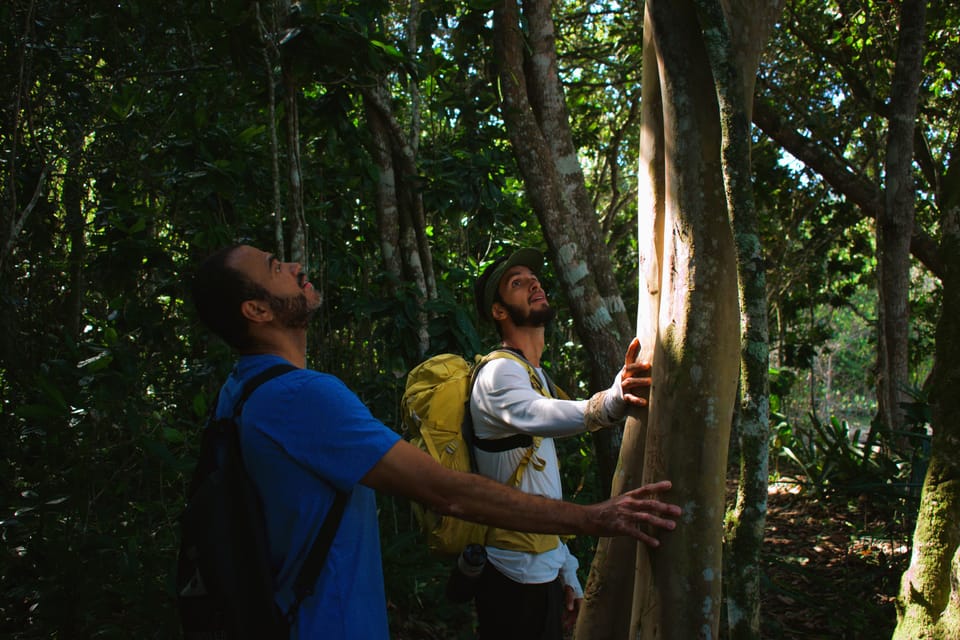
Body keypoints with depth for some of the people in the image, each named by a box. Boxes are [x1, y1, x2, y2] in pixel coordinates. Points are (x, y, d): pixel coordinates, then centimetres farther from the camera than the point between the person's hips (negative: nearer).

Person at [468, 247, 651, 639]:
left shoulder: (537, 377, 15)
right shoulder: (500, 373, -14)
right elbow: (537, 416, -40)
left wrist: (566, 572, 15)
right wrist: (613, 401, -58)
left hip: (543, 570, 9)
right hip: (516, 577, -9)